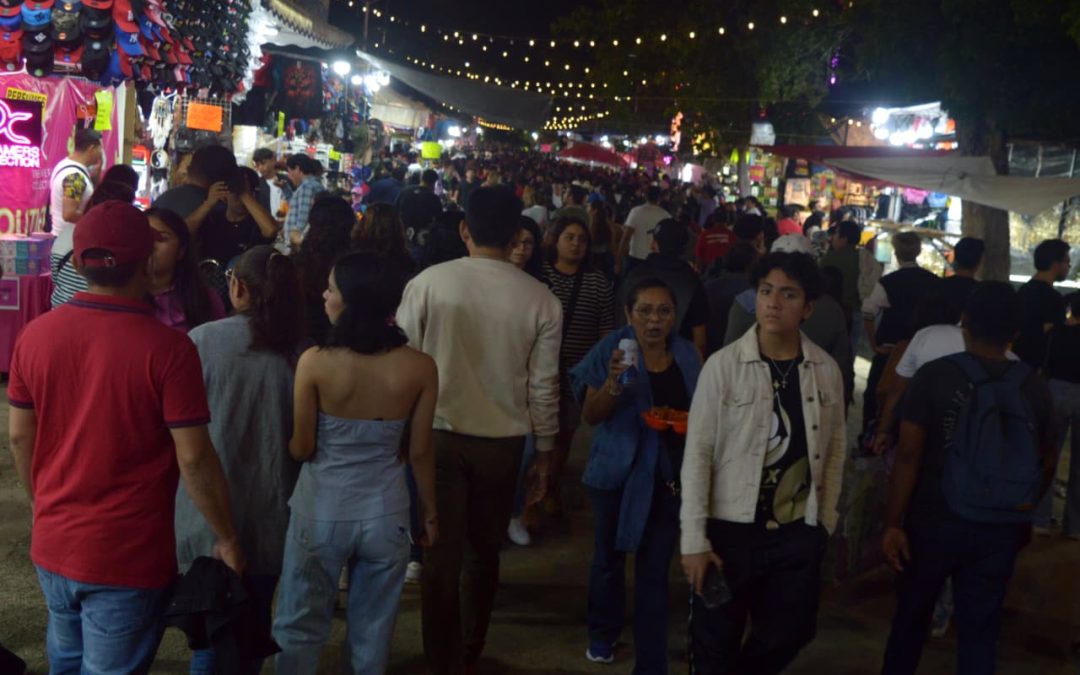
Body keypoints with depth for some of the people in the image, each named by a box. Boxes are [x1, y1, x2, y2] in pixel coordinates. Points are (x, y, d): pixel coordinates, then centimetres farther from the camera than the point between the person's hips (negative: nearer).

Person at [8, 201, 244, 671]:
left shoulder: (35, 334, -5)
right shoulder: (168, 349, -20)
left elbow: (19, 436, 5)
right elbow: (194, 459, -18)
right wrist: (227, 539, -5)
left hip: (52, 545, 5)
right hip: (128, 558, -5)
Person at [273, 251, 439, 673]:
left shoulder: (314, 362, -17)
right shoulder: (420, 368, -12)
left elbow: (301, 449, -9)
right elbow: (420, 452, -5)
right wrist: (430, 511, 10)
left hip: (321, 510, -1)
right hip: (386, 512, 2)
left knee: (300, 627, 18)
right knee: (372, 632, 20)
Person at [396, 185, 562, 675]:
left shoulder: (428, 282, -10)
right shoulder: (541, 299, -7)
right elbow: (543, 386, -4)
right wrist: (544, 451, 8)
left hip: (439, 433, -1)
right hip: (504, 439, 2)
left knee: (441, 553, 10)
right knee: (484, 551, 21)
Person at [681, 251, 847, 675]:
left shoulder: (827, 370, 0)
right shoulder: (723, 365, -11)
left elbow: (834, 448, 10)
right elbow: (698, 454, -11)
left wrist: (826, 520, 9)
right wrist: (694, 539, -13)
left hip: (799, 532, 3)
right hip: (730, 530, -3)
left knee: (788, 635, 17)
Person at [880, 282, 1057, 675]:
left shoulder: (935, 376, -11)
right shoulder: (1034, 388, -2)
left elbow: (908, 455, -13)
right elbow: (1046, 463, 10)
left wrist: (893, 522, -7)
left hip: (934, 522, -2)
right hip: (1000, 530, 2)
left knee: (911, 616, 18)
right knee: (979, 633, 11)